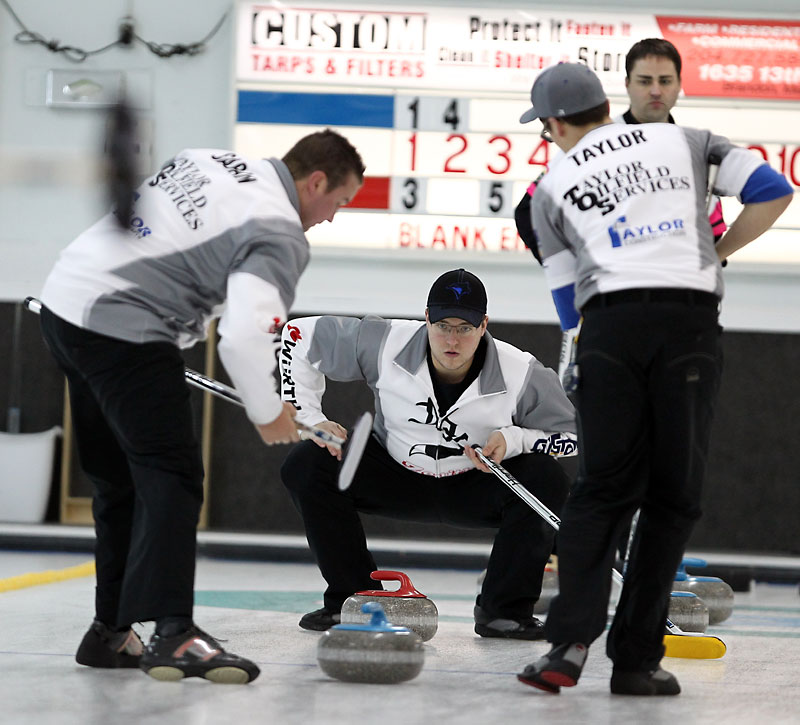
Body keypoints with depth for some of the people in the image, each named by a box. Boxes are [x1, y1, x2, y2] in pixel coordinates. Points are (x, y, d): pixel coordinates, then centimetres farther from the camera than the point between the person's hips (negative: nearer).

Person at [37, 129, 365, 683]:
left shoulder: (212, 160, 15)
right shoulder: (280, 234, -11)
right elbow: (245, 336, -24)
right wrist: (269, 412, -7)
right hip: (121, 328, -10)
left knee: (121, 480, 17)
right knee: (171, 474, -12)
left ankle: (111, 632, 20)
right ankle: (172, 633, -25)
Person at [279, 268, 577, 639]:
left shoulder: (523, 375, -24)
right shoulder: (385, 344, -23)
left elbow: (572, 434, -12)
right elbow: (302, 335, -10)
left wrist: (512, 440, -30)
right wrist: (308, 417, -14)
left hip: (476, 489, -1)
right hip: (396, 479, 1)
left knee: (546, 479, -29)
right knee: (305, 466, -20)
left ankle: (505, 609, -14)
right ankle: (353, 597, -7)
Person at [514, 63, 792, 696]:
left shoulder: (554, 186, 16)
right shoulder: (685, 143, 16)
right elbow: (773, 193, 8)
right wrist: (718, 253, 21)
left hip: (609, 327, 0)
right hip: (690, 320, 0)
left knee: (602, 490, 6)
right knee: (672, 498, 6)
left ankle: (571, 642, -11)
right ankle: (636, 660, 2)